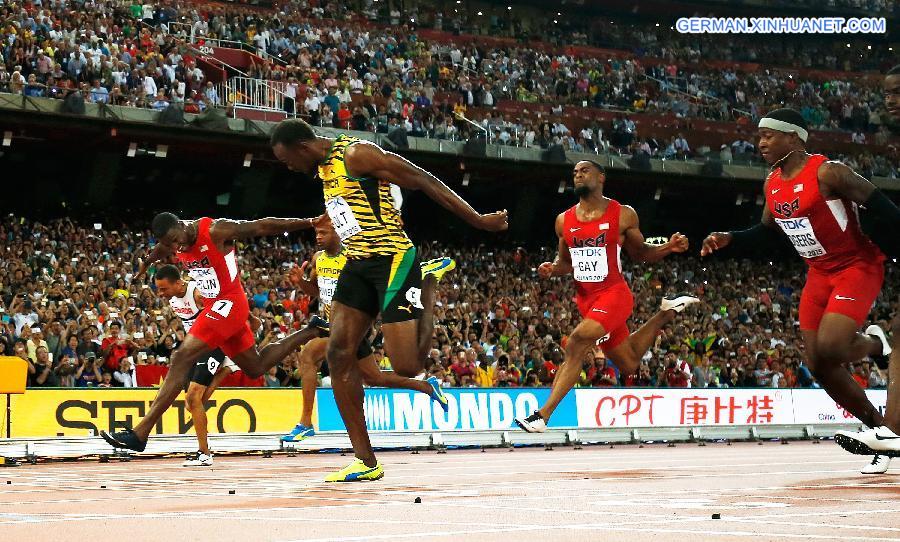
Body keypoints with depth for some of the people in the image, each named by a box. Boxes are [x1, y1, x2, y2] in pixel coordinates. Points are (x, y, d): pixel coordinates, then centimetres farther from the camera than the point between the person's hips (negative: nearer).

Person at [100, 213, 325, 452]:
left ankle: (140, 433, -23)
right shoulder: (174, 244, 1)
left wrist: (310, 223, -10)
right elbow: (160, 250, 27)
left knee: (182, 358, -19)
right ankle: (311, 331, 35)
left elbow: (263, 226, -15)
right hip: (214, 306, 9)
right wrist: (145, 265, 48)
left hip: (229, 303, -9)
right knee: (255, 367, 19)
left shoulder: (216, 230, -21)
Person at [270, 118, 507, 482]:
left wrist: (479, 221, -13)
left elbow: (423, 181, -14)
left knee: (406, 366, -14)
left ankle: (429, 301, 18)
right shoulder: (324, 167, 14)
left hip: (391, 259, -9)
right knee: (338, 354, -4)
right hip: (358, 264, 9)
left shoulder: (356, 154, -14)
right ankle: (366, 462, 0)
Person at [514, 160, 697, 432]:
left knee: (576, 343, -27)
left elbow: (640, 253, 7)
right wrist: (552, 268, -6)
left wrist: (667, 248, -12)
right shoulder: (564, 220, 4)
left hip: (614, 293, -6)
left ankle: (542, 416, -24)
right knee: (629, 365, 17)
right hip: (585, 297, 6)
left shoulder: (624, 215, -6)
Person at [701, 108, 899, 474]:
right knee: (819, 365, 3)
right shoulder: (773, 183, 4)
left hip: (857, 268, -8)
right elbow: (767, 234, 17)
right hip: (820, 274, 8)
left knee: (829, 348, -25)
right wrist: (729, 239, 2)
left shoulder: (828, 172, -20)